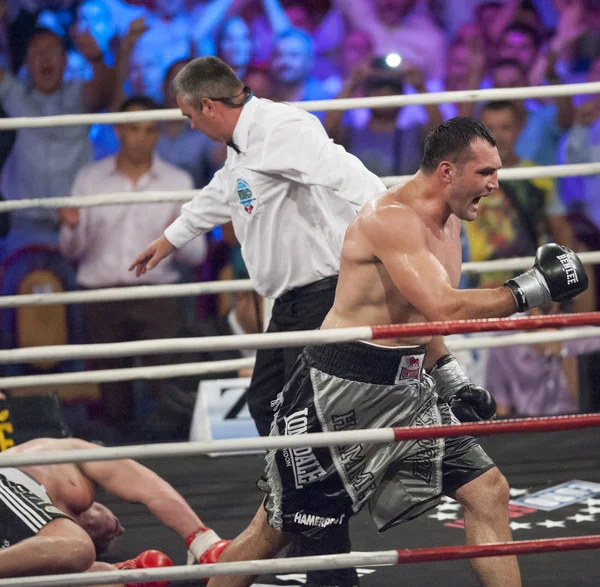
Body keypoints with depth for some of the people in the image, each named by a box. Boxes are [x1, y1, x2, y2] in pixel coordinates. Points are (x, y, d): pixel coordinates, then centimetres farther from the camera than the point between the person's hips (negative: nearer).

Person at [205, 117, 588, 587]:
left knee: (488, 492, 2)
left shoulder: (447, 223, 8)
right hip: (342, 391, -9)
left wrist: (454, 381, 10)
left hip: (408, 388, 9)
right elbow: (444, 309, -33)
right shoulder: (390, 218, -22)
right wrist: (535, 288, -27)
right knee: (277, 529, 1)